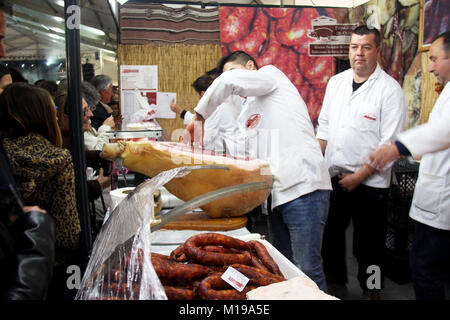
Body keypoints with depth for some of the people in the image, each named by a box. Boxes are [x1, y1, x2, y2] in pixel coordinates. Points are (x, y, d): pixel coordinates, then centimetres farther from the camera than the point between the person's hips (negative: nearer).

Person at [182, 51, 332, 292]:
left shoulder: (272, 74, 7)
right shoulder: (247, 112, 28)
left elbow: (229, 81, -13)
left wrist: (199, 118, -6)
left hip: (303, 187, -9)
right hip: (276, 194, 9)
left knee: (307, 271, -8)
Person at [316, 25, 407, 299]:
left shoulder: (390, 90, -10)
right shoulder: (336, 82, 8)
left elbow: (390, 144, -13)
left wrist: (359, 175, -13)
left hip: (369, 182, -5)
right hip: (333, 176, 5)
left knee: (368, 242, 9)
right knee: (331, 233, 16)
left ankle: (371, 290, 32)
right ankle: (335, 282, 38)